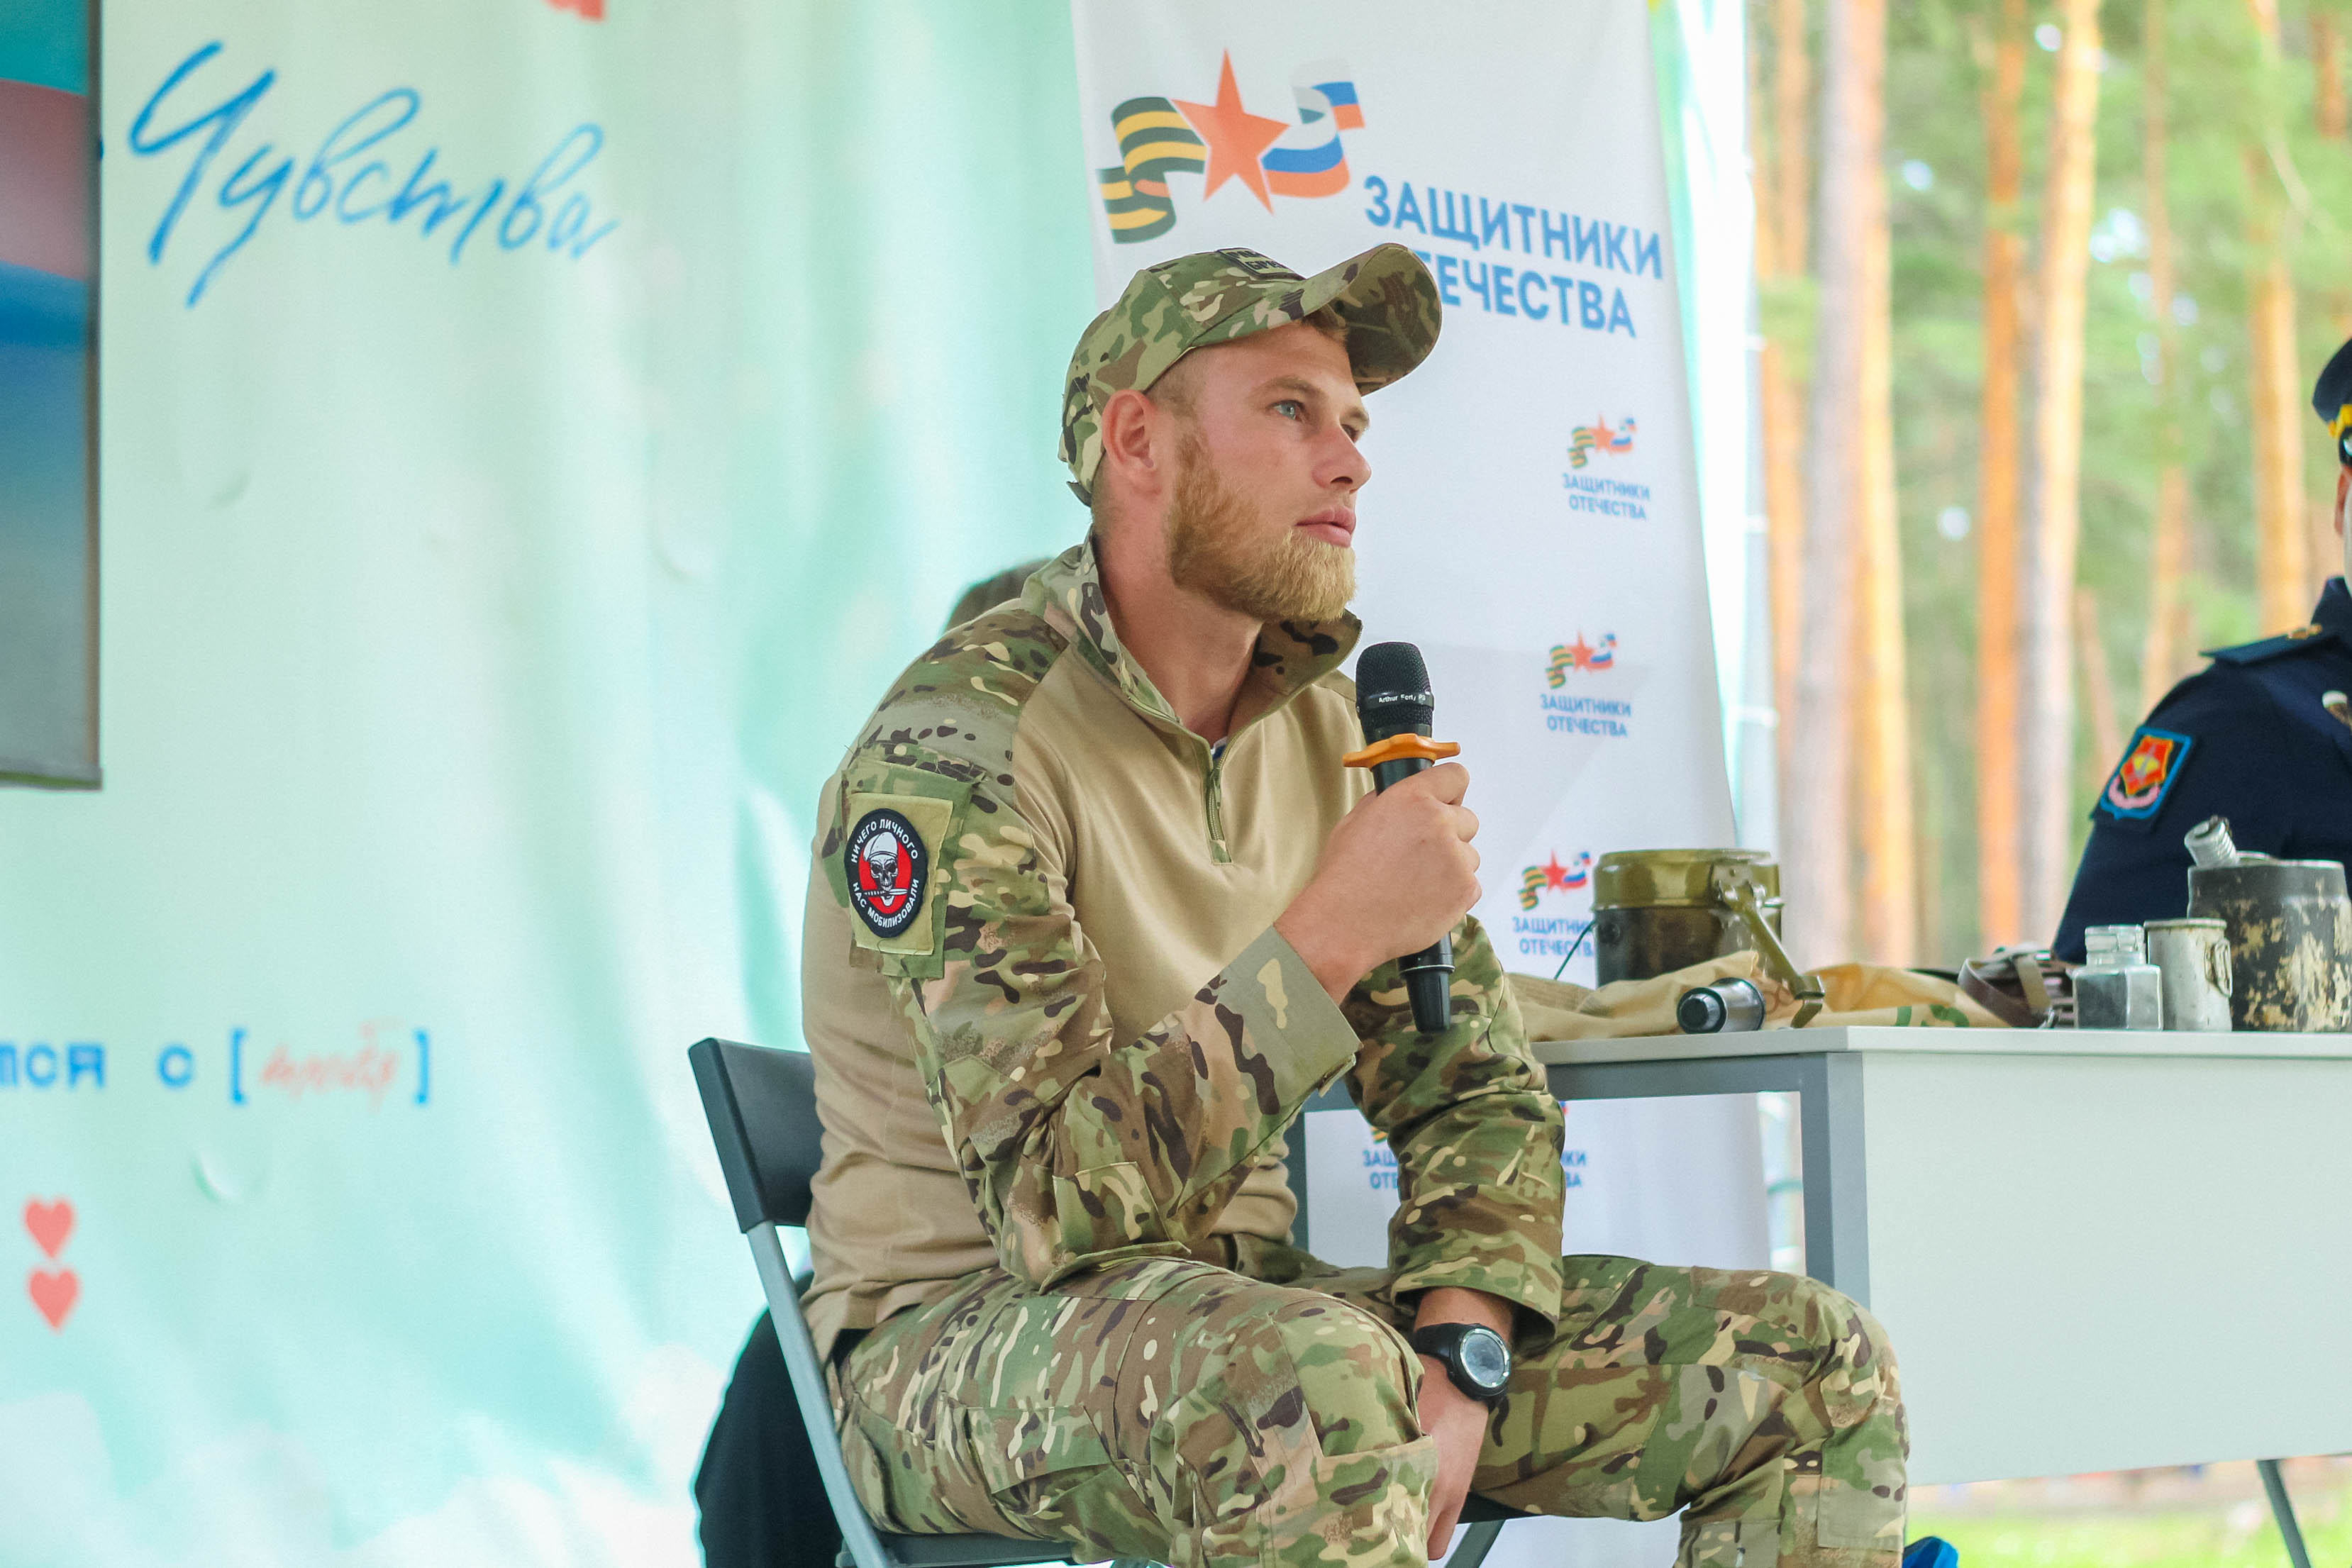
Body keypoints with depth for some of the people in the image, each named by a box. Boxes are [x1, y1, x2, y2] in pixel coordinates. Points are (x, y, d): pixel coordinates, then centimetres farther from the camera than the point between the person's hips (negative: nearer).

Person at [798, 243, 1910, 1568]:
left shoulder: (1332, 732, 7)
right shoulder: (958, 748, -17)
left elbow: (1475, 1090, 9)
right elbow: (1059, 1201, -26)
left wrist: (1454, 1363, -10)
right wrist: (1330, 938, -28)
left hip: (1243, 1295, 7)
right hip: (961, 1334, -7)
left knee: (1817, 1371, -5)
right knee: (1315, 1384, -41)